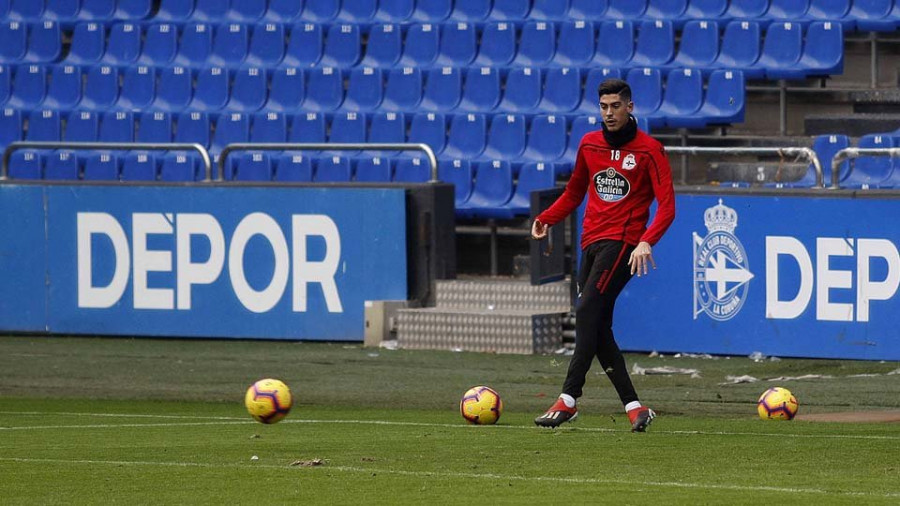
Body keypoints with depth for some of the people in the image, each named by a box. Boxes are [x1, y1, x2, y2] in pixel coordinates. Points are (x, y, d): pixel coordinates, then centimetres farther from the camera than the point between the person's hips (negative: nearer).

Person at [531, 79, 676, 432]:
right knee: (598, 328, 2)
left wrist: (647, 241, -25)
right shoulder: (589, 144, 13)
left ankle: (568, 400, -26)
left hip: (622, 241, -7)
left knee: (588, 310, -21)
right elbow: (575, 192, 26)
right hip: (591, 241, 7)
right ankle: (635, 408, 6)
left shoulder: (648, 150, -4)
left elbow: (666, 205, -9)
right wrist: (547, 218, 10)